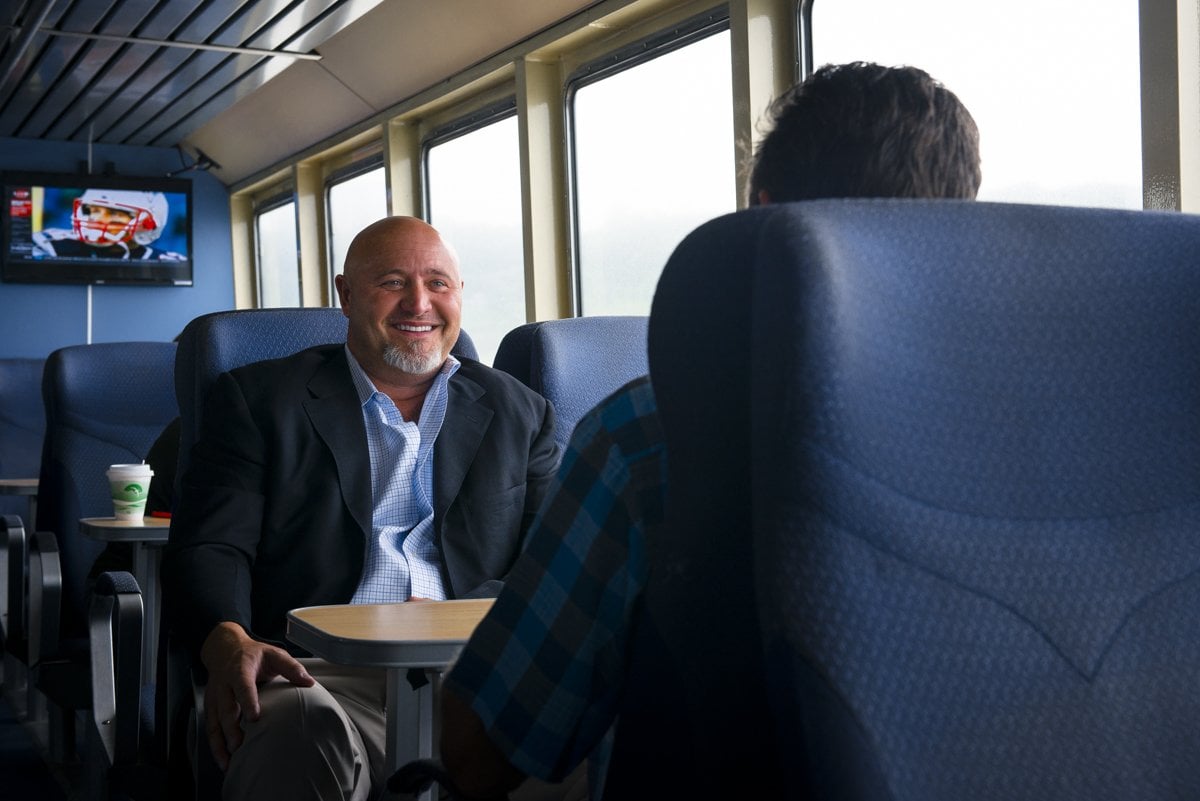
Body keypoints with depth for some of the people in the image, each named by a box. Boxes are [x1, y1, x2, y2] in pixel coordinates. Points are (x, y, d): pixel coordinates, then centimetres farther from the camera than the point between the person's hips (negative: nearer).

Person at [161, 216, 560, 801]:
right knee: (296, 728, -38)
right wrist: (229, 643, -20)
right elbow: (210, 548, 3)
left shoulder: (521, 414, 20)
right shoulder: (259, 400, 14)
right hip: (325, 675, -2)